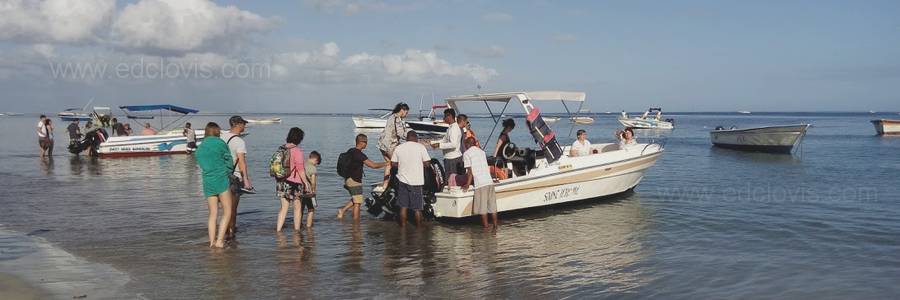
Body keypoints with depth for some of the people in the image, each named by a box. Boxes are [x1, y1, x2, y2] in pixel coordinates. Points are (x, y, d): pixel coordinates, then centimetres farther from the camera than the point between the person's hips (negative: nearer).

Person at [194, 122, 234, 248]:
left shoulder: (199, 148, 13)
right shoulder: (220, 143, -3)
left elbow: (203, 165, 12)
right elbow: (229, 161, 3)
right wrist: (228, 173, 20)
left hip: (207, 182, 6)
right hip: (221, 180, -5)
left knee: (213, 213, 11)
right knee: (227, 212, 1)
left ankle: (212, 241, 8)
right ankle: (220, 240, -7)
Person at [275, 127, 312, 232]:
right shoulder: (297, 150, -14)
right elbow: (300, 169, -15)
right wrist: (306, 182, -8)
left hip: (281, 181, 6)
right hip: (294, 182, -6)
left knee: (284, 207, 12)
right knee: (297, 207, 9)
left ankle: (278, 229, 7)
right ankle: (297, 230, 16)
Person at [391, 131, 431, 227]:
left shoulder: (398, 148, 2)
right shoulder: (420, 147, -6)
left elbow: (393, 163, 4)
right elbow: (427, 162, -6)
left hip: (402, 180, 3)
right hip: (416, 181, -3)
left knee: (403, 207, 10)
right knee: (417, 208, 6)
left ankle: (403, 227, 15)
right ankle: (419, 227, 14)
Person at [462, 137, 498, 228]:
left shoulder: (467, 154, 1)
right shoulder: (482, 151, 20)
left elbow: (470, 171, -5)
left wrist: (467, 185, -2)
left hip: (480, 183, -6)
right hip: (490, 181, 6)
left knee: (482, 208, -2)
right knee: (492, 206, 9)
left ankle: (486, 227, -1)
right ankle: (495, 226, 12)